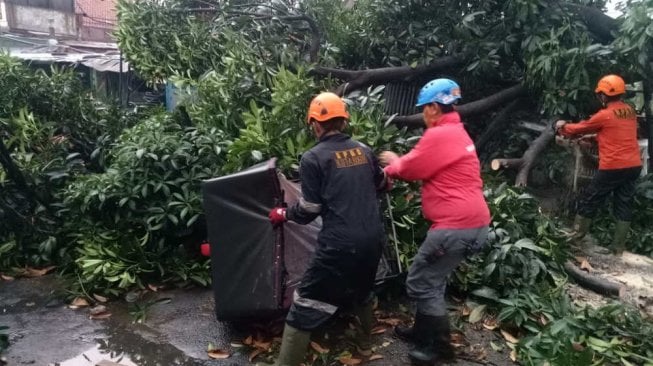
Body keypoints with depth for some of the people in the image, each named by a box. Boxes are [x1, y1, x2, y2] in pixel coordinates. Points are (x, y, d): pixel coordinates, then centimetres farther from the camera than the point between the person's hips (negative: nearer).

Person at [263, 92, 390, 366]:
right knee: (362, 288, 32)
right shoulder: (363, 150, 8)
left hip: (340, 243, -6)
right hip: (373, 238, 6)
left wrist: (282, 214, 13)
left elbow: (309, 210, -5)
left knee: (306, 303, 5)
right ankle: (366, 337, 51)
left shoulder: (313, 158, -7)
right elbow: (382, 185, 25)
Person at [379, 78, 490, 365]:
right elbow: (426, 167, 21)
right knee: (431, 280, 21)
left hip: (457, 225, -11)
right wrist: (399, 163, 15)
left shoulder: (439, 135, -16)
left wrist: (393, 163, 13)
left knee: (421, 283, 1)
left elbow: (410, 169, -7)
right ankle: (423, 332, 34)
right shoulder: (457, 132, 18)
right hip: (472, 221, 11)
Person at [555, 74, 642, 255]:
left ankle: (575, 238, 20)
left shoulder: (605, 115, -11)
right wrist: (590, 138, 22)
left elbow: (581, 128, 2)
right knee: (624, 206, 12)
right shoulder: (630, 111, 10)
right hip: (633, 166, 7)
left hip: (613, 168, -7)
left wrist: (563, 127, 20)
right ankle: (619, 247, 16)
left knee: (589, 202, 8)